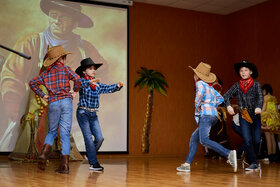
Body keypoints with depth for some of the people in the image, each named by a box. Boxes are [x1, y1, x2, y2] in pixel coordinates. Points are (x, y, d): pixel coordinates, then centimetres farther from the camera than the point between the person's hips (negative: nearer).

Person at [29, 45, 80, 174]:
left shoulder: (46, 73, 13)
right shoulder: (65, 69, 3)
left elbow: (32, 83, 7)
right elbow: (77, 79, -12)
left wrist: (42, 95, 9)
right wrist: (75, 91, 3)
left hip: (53, 103, 3)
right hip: (66, 101, -2)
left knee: (52, 131, 18)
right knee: (65, 133, -1)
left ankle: (44, 153, -7)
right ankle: (64, 165, -4)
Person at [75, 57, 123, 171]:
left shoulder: (97, 84, 10)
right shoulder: (82, 81, -6)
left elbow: (108, 88, -1)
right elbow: (81, 84, -29)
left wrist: (117, 86, -21)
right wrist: (90, 82, -50)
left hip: (93, 114, 5)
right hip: (83, 113, -5)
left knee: (99, 138, -2)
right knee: (88, 138, -8)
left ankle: (90, 155, 23)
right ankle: (93, 163, -3)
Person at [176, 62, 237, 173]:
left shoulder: (200, 83, -2)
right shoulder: (209, 86, 24)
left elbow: (201, 92, -25)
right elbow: (220, 98, 29)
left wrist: (197, 105, -13)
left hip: (206, 115, -10)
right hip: (213, 115, 10)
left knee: (204, 141, -21)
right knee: (194, 138, 14)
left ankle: (229, 154, -32)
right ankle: (187, 164, 14)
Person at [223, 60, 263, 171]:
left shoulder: (256, 84, 3)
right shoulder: (237, 86, 7)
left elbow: (260, 97, -11)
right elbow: (226, 96, 3)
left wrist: (258, 107, -32)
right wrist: (228, 106, -17)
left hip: (255, 115, 0)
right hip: (243, 116, 0)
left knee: (256, 140, 1)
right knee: (247, 140, -10)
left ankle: (250, 157, 27)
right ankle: (253, 163, -3)